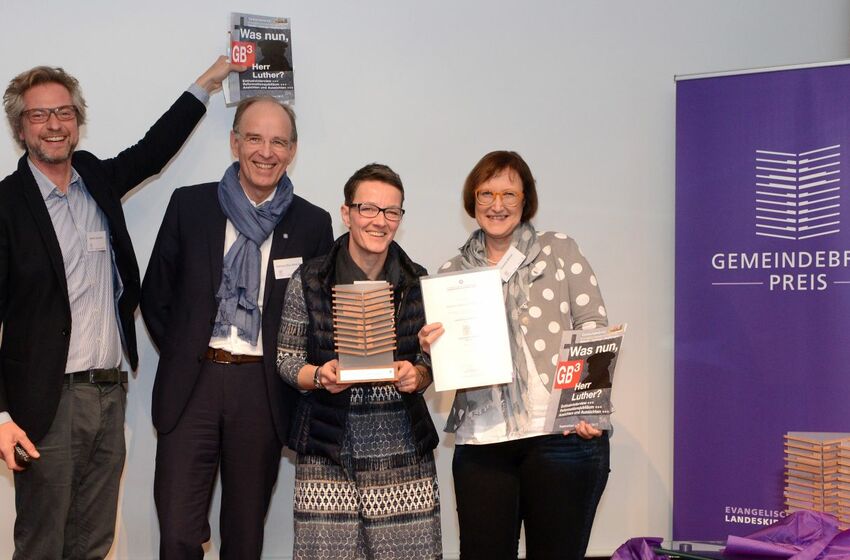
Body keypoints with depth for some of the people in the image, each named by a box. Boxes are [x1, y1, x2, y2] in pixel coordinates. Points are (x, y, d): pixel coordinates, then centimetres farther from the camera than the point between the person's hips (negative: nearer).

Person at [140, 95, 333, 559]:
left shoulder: (312, 224, 4)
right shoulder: (189, 205, 3)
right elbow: (155, 295, 9)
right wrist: (183, 354, 3)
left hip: (263, 390, 1)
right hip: (192, 382, 0)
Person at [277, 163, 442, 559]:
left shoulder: (417, 282, 5)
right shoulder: (309, 281, -1)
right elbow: (286, 358, 5)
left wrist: (417, 375, -10)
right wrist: (319, 376, -15)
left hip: (403, 452, 2)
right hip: (329, 452, -1)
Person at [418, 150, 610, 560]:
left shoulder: (559, 251, 7)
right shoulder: (453, 273, 13)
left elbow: (594, 328, 1)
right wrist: (431, 348, -7)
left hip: (564, 434, -2)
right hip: (481, 441, 2)